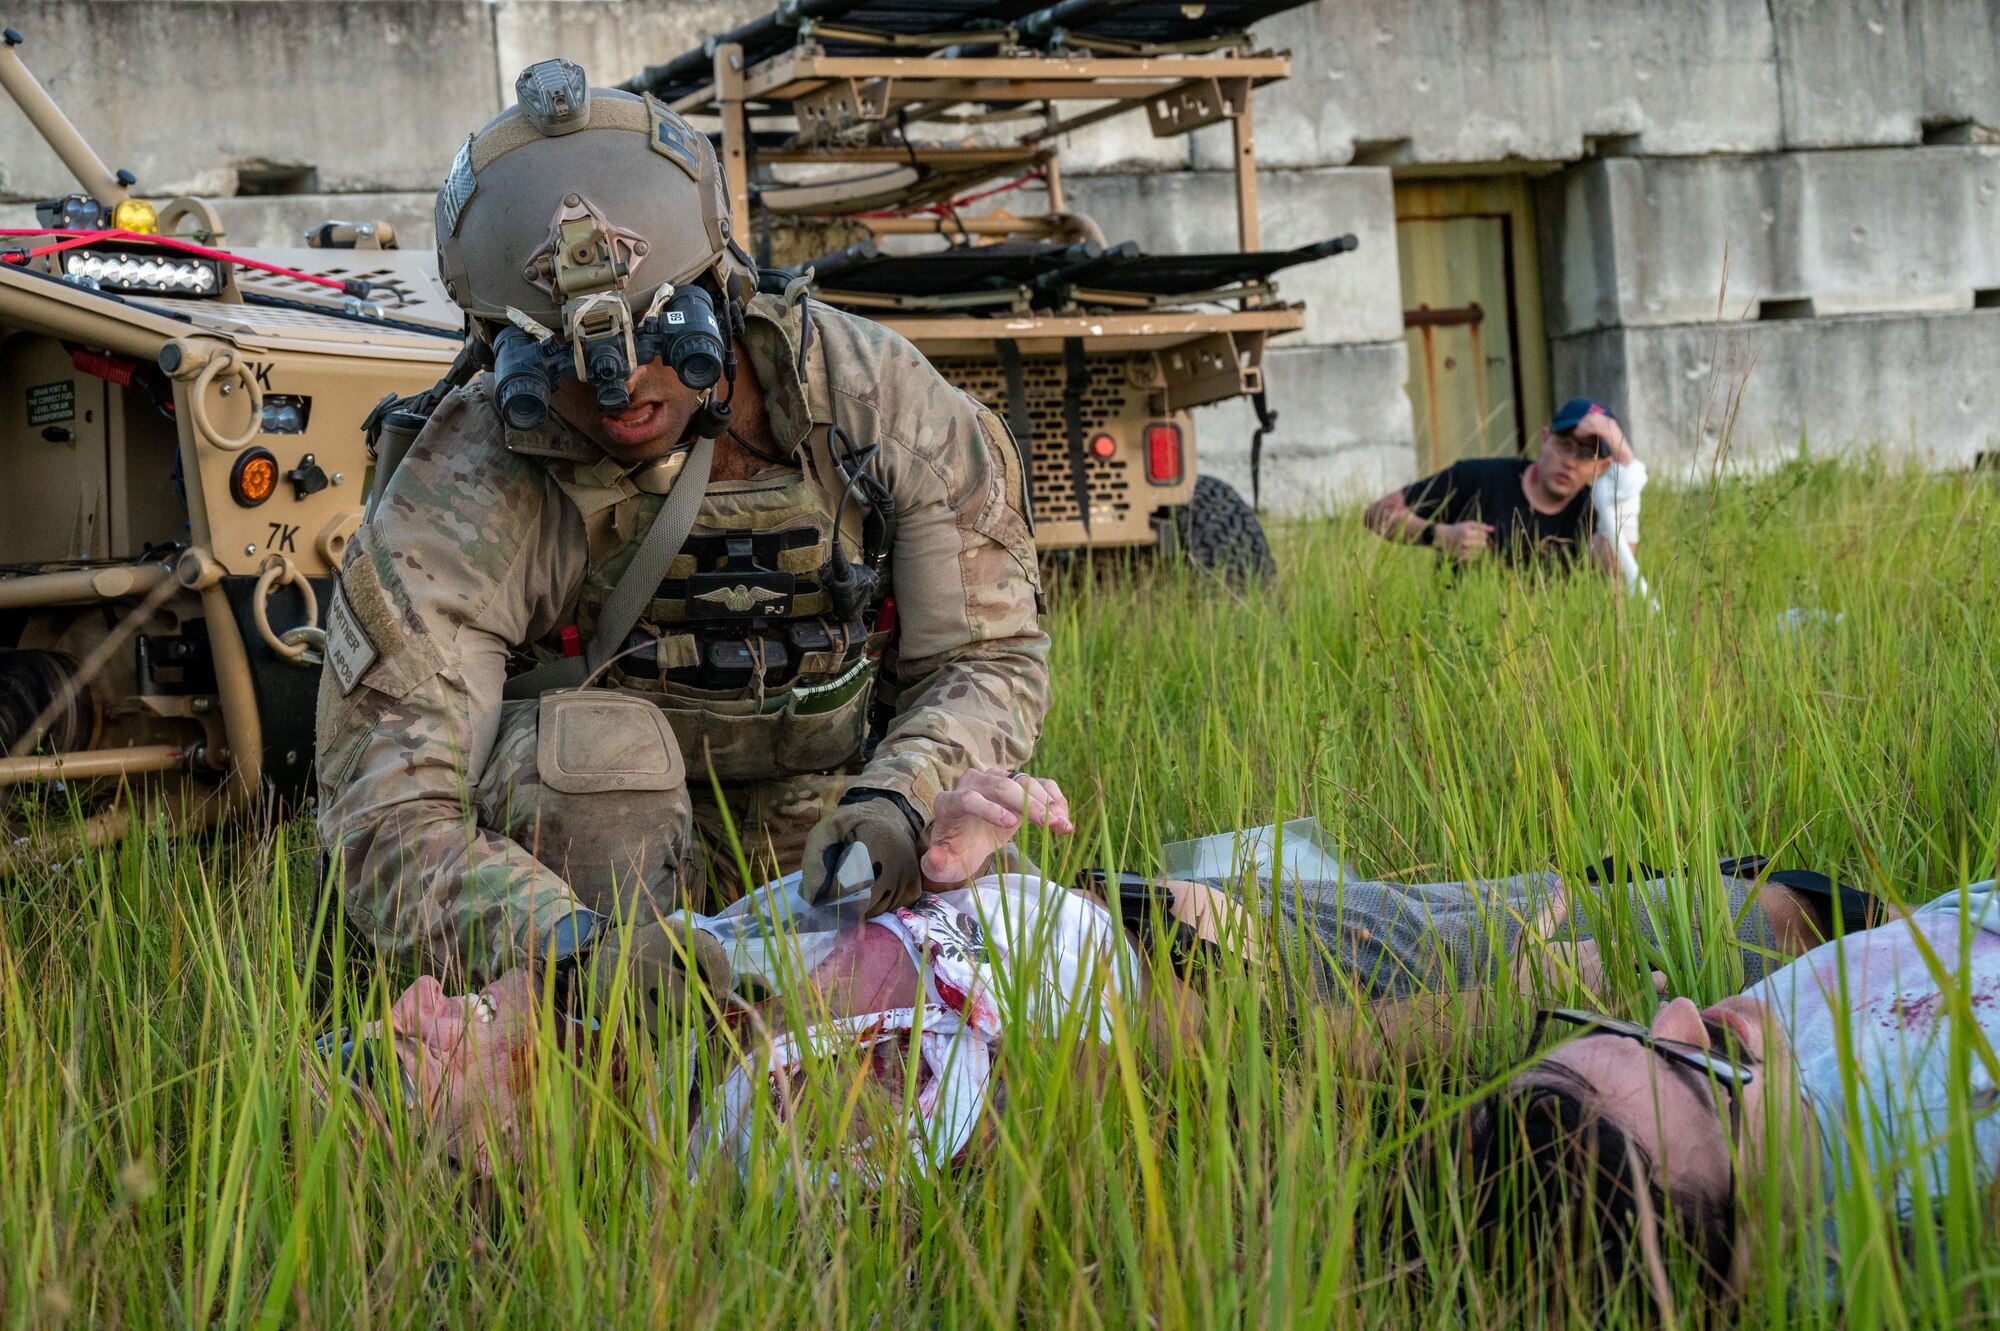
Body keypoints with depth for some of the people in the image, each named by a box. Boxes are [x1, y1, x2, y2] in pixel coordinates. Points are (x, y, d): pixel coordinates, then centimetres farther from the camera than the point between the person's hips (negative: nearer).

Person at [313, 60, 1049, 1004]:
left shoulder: (872, 394, -15)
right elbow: (387, 820, -29)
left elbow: (988, 655, -7)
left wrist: (895, 806, -29)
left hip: (824, 819, 2)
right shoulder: (459, 503, -23)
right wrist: (577, 949, -49)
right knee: (597, 742, -34)